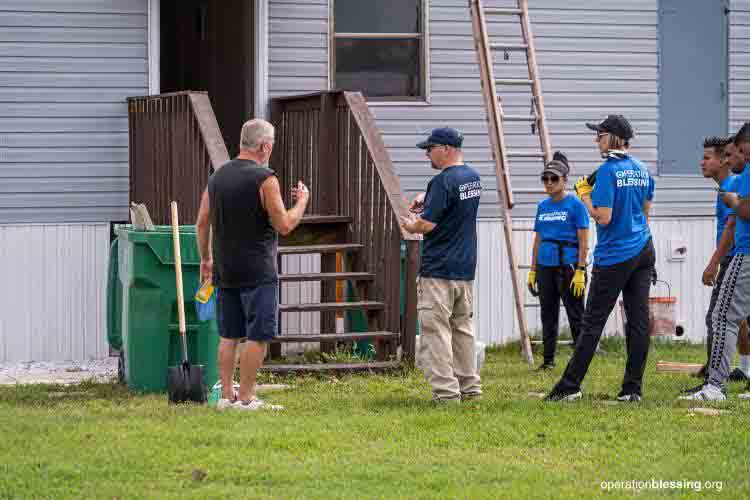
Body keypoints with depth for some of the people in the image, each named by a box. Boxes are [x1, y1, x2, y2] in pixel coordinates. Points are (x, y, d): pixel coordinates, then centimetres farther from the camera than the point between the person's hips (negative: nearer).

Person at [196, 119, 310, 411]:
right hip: (257, 272, -7)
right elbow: (284, 225, -12)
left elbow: (202, 222, 11)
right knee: (258, 336, -2)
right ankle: (246, 398, -4)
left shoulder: (217, 177, 9)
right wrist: (302, 201, 5)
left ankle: (226, 395, 13)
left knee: (229, 336, 12)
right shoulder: (264, 179, -13)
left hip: (225, 272, 7)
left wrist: (205, 258, 21)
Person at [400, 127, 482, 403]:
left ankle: (446, 391, -10)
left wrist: (409, 225, 3)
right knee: (463, 329, 16)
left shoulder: (443, 181, -17)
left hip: (438, 270, -9)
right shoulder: (473, 177, 11)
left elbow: (427, 225, -18)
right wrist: (426, 198, 14)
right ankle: (470, 387, 18)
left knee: (435, 331, -6)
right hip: (466, 268, 9)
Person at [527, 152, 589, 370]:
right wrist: (533, 271, 13)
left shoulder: (575, 205, -6)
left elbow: (583, 242, -9)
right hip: (545, 266, 6)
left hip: (568, 266, -6)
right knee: (548, 315, 10)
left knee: (576, 315, -2)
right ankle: (548, 360, 17)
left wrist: (580, 271, -15)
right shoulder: (542, 206, 12)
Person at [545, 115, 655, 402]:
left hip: (615, 256, -7)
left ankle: (570, 387, 0)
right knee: (638, 319, 4)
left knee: (593, 322, -3)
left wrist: (584, 194, -7)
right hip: (644, 252, 7)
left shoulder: (608, 170, -15)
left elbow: (603, 218, -19)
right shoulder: (642, 169, 10)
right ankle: (633, 389, 5)